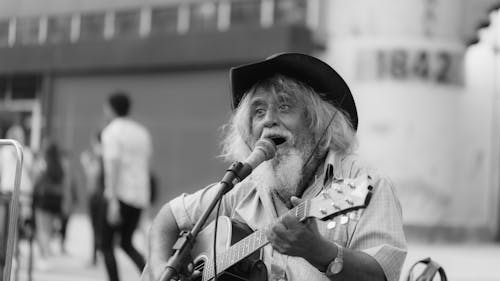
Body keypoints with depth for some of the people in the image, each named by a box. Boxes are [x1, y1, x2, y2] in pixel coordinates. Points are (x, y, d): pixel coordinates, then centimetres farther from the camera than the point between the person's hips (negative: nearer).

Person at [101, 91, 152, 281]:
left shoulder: (112, 131, -6)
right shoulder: (142, 132, 15)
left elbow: (113, 165, -17)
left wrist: (113, 200, -21)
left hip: (120, 194, -7)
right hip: (140, 196, 7)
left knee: (106, 244, 5)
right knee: (126, 243, 16)